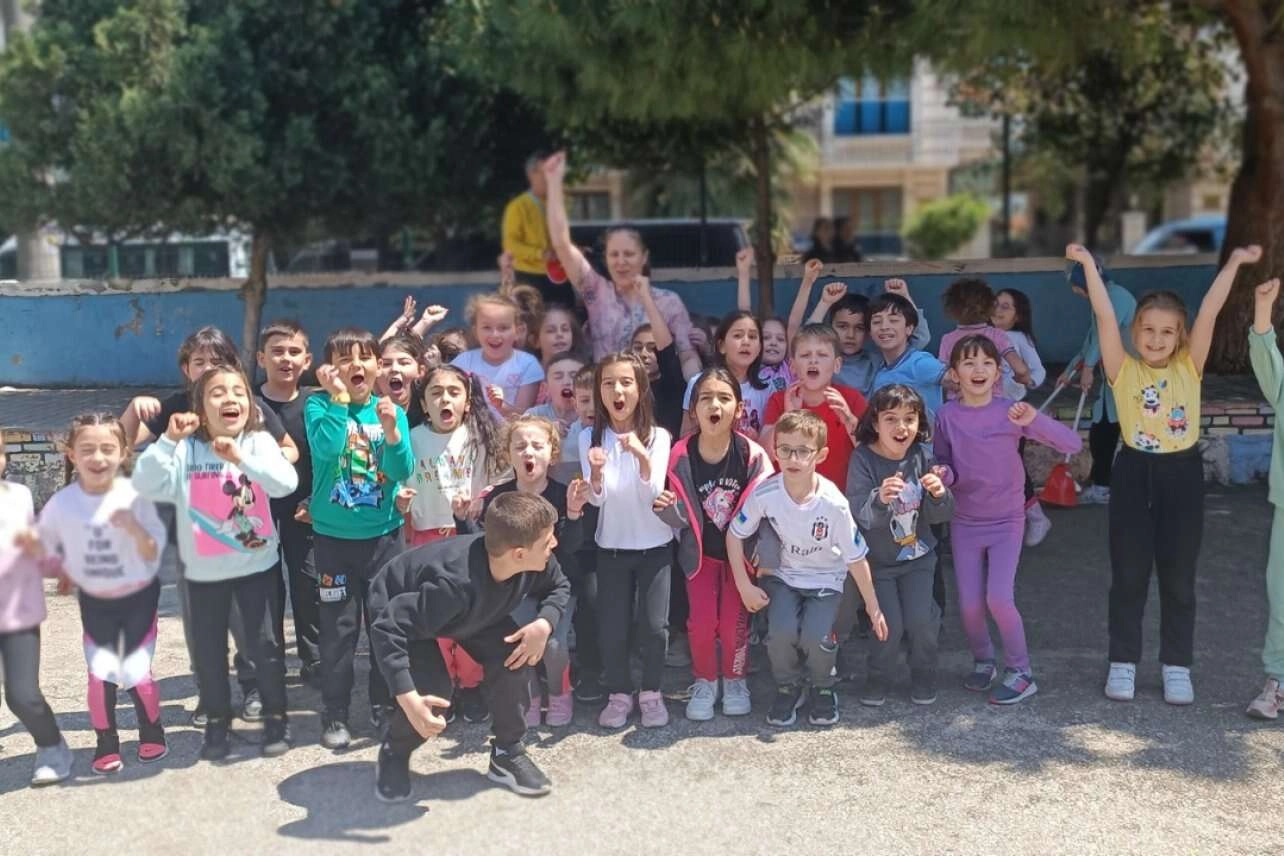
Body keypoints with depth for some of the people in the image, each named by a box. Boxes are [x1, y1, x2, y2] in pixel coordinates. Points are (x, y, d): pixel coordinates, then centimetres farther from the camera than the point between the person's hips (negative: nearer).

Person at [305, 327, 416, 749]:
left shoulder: (392, 411, 0)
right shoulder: (319, 405, -6)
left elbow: (403, 471, -9)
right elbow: (325, 449, -24)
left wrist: (391, 432, -25)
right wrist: (340, 399, -23)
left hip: (384, 534, 2)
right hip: (334, 536, -2)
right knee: (338, 626, 3)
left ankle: (386, 703, 26)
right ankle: (334, 711, 16)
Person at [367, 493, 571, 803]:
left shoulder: (536, 564, -27)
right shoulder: (454, 582, -47)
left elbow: (559, 586, -4)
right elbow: (386, 630, -45)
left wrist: (545, 624, -24)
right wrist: (408, 698, -50)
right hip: (398, 611, -5)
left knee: (513, 654, -16)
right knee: (433, 688, -25)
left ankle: (507, 753, 5)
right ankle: (394, 754, 8)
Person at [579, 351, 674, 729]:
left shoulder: (657, 436, -8)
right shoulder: (590, 437, -5)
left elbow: (654, 492, -19)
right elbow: (597, 498, -12)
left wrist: (642, 455, -36)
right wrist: (596, 471, -34)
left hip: (654, 545, -1)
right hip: (611, 547, 1)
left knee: (654, 625, -4)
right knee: (611, 627, 1)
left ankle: (651, 693, 18)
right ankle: (619, 694, 23)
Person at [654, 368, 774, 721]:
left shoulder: (752, 455, -19)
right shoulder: (681, 456, -16)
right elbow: (682, 519, -10)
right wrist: (667, 508, -31)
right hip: (700, 551, 1)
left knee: (734, 621, -7)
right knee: (702, 621, -9)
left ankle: (735, 680, 22)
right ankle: (704, 681, 19)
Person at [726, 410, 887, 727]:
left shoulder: (834, 503, -25)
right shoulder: (764, 493, -22)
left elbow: (856, 559, -13)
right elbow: (734, 535, -6)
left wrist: (873, 608, -6)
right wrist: (745, 587, -8)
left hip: (825, 578, -1)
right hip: (782, 575, 1)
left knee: (816, 636, -23)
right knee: (782, 631, -24)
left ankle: (824, 689, 11)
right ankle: (787, 689, 8)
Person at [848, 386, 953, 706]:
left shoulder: (923, 456, -9)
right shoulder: (863, 459, -19)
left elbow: (938, 517, -6)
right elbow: (860, 516, -27)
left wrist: (940, 495, -28)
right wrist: (880, 499, -48)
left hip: (918, 555, 2)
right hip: (878, 559, -2)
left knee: (920, 618, -9)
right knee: (890, 624, -8)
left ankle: (923, 673, 21)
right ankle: (878, 676, 21)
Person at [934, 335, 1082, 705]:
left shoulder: (1011, 412, -11)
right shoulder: (947, 415, -6)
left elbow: (1073, 444, -17)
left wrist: (1034, 419, -32)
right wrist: (944, 475, -18)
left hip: (1006, 522, -2)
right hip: (965, 523, 2)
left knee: (999, 598, -13)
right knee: (969, 604, 2)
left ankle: (1021, 672, 9)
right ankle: (983, 660, 31)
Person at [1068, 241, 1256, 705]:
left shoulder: (1189, 368, 2)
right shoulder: (1124, 370, -2)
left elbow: (1209, 313, -8)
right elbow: (1105, 316, -10)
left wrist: (1234, 263, -14)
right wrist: (1088, 263, -17)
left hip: (1182, 474, 1)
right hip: (1134, 474, -1)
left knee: (1178, 576, 9)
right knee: (1128, 575, 6)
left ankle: (1177, 666, 20)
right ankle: (1123, 662, 18)